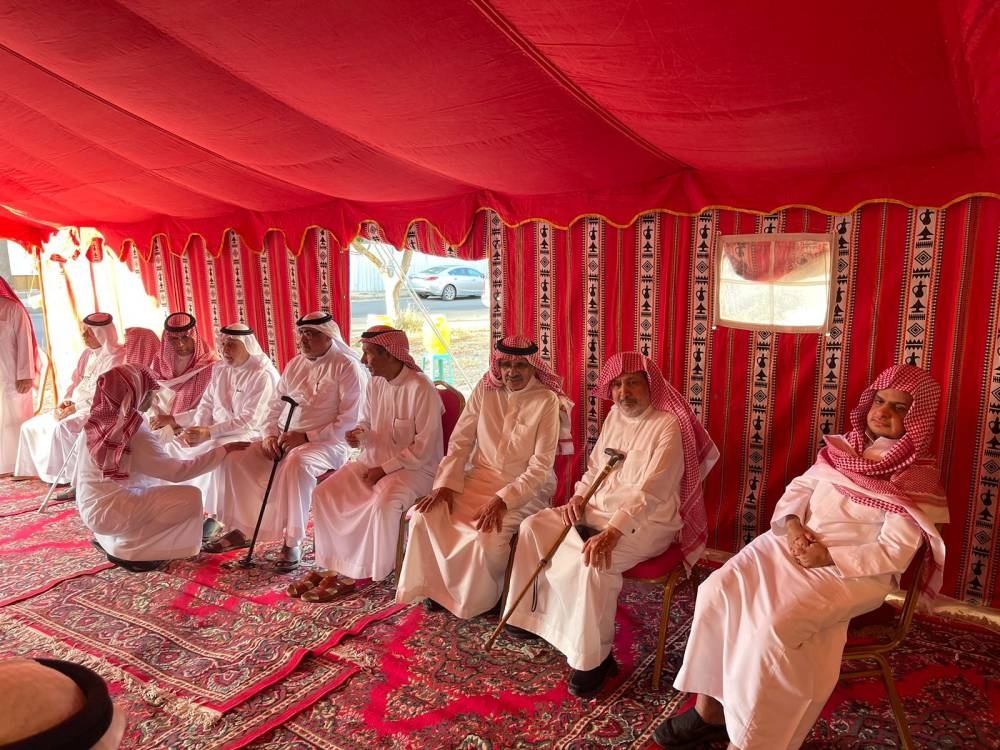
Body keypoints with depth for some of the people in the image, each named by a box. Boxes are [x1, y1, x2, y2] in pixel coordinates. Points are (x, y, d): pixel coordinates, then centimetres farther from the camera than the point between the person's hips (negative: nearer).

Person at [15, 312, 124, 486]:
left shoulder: (116, 356, -12)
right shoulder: (88, 354, 15)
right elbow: (76, 382, 18)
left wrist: (75, 407, -19)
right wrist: (66, 402, -1)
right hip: (76, 407, 10)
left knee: (62, 428, -32)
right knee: (31, 426, 5)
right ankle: (57, 474, 8)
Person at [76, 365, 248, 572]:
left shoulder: (100, 417, 1)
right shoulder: (133, 432, -23)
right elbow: (176, 471, -22)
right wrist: (222, 450, -18)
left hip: (91, 504, 9)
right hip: (107, 510, -9)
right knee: (190, 497, -14)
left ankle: (107, 538, 21)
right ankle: (126, 550, -3)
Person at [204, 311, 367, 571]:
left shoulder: (347, 367, -8)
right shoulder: (294, 365, 15)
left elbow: (349, 421, -15)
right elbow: (275, 406, 18)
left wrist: (306, 437, -19)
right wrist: (269, 435, -2)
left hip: (327, 442, -7)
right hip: (284, 439, 7)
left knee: (296, 463, -38)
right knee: (235, 458, -8)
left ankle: (293, 542, -25)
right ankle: (239, 530, 6)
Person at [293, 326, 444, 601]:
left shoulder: (421, 388, -20)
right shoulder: (374, 384, 3)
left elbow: (424, 448, -19)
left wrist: (384, 469, -17)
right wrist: (360, 435, -8)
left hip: (414, 467, -7)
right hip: (374, 460, 7)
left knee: (382, 502, -34)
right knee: (325, 493, -10)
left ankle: (357, 571, -12)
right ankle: (336, 565, 0)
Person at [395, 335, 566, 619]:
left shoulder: (546, 400, -12)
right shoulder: (485, 390, 0)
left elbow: (541, 465, -15)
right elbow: (460, 441, 2)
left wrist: (502, 499, -24)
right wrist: (446, 484, -12)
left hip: (525, 486, -4)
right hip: (480, 477, 4)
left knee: (488, 536, -29)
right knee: (425, 515, -15)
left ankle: (478, 599, 2)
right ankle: (437, 585, 9)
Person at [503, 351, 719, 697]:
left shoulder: (668, 426, -18)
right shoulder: (614, 417, 7)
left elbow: (650, 492, -28)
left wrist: (613, 532, -38)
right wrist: (579, 496, 0)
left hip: (646, 522, -8)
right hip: (599, 509, 8)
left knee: (594, 560, -34)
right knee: (533, 527, -1)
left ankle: (594, 657, -16)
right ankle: (534, 614, 12)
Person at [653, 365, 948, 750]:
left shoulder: (917, 481, -4)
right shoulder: (843, 448, 12)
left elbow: (893, 554, -12)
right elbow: (798, 488, 12)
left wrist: (828, 556, -21)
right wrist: (792, 524, -9)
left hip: (853, 570, -5)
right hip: (794, 544, 6)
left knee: (775, 625, -30)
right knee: (718, 590, -17)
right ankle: (709, 708, -4)